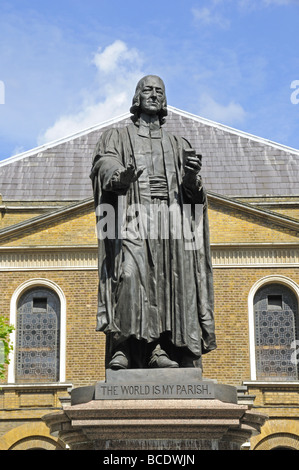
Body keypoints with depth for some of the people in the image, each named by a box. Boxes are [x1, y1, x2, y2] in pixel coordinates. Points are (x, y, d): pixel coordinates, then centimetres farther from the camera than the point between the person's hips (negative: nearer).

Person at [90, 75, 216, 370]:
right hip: (132, 214, -3)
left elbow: (193, 192, 14)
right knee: (132, 272, -22)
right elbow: (105, 165, -1)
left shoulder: (178, 144, 26)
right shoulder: (117, 137, 21)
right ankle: (124, 348, -27)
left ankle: (159, 349, -15)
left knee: (169, 279, -12)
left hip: (170, 216, 3)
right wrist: (121, 176, -25)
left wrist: (192, 175, -11)